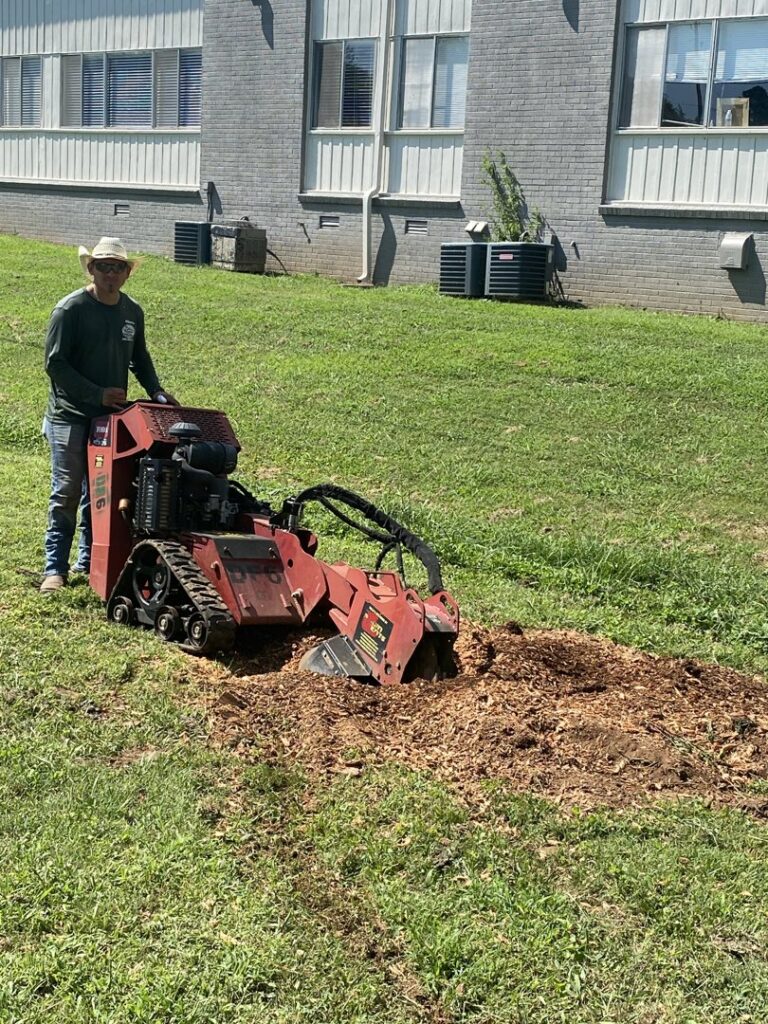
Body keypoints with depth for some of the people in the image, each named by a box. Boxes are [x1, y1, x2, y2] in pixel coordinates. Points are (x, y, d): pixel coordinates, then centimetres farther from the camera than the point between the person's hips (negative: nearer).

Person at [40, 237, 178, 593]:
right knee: (67, 492, -5)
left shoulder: (132, 312, 9)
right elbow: (55, 363, -12)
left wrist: (156, 391, 4)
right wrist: (98, 394, -16)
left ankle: (88, 562, 18)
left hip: (111, 416, 5)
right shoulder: (71, 308, -9)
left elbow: (139, 358, 21)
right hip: (70, 416, -5)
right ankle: (55, 568, 1)